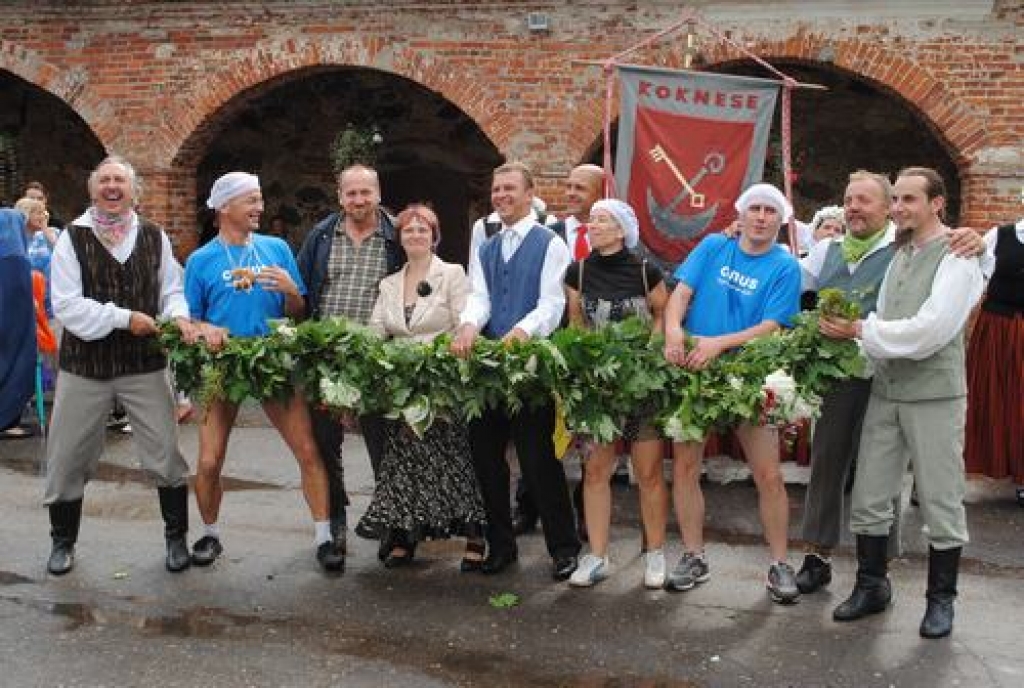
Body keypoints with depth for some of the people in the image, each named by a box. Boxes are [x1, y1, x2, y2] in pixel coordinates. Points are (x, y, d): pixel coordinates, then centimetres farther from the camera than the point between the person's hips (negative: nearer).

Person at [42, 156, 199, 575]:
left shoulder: (154, 237, 3)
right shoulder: (72, 238, -4)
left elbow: (171, 289, 8)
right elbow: (67, 305, -11)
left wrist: (179, 316, -15)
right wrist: (125, 318, -18)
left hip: (145, 364, 1)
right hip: (84, 363, -1)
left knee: (166, 456, 4)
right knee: (67, 460, 9)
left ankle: (177, 537, 21)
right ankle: (63, 543, 28)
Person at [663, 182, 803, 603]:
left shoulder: (784, 266, -4)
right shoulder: (712, 246, 4)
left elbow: (772, 327, -13)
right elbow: (681, 292, -4)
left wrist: (719, 343, -25)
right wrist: (673, 329, -24)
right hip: (693, 373, 2)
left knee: (769, 476, -2)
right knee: (684, 468, 5)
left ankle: (779, 565, 15)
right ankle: (694, 559, 21)